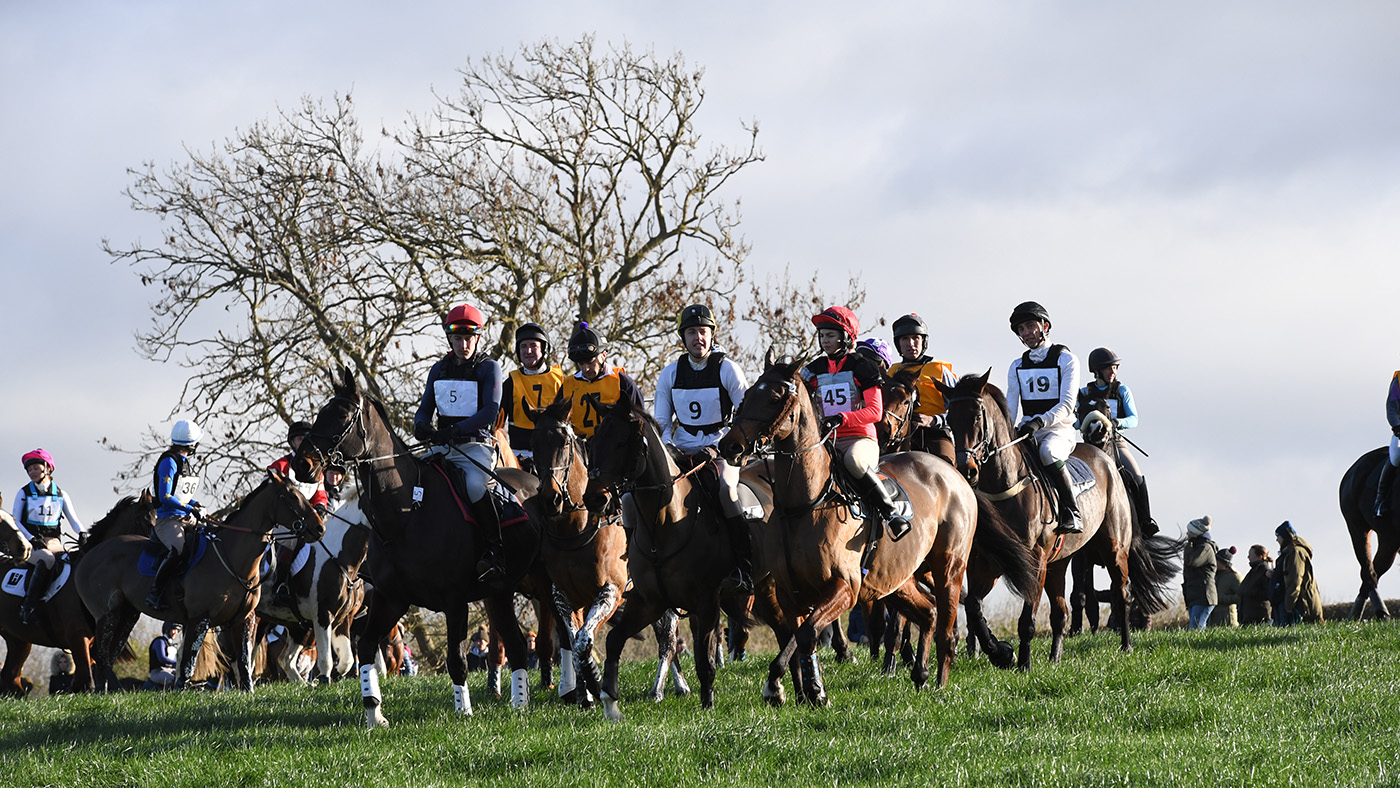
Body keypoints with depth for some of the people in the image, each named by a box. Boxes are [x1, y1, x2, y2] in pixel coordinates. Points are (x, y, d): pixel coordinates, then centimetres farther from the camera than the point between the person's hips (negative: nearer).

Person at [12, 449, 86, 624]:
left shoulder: (61, 495, 13)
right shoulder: (24, 493, 8)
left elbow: (73, 519, 10)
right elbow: (15, 522, 4)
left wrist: (81, 534, -12)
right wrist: (32, 539, -12)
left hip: (53, 542, 3)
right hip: (30, 543, -3)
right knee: (47, 559, -36)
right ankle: (28, 605, -36)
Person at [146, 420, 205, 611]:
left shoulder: (189, 463, 17)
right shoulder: (169, 462, -11)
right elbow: (165, 498, -16)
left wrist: (196, 505, 7)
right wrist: (190, 509, -20)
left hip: (187, 519, 9)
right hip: (167, 519, -9)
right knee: (177, 551, -33)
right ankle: (155, 593, -24)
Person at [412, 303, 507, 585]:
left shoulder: (489, 368, 0)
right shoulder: (439, 369, 16)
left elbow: (490, 411, -13)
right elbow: (425, 408, 17)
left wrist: (455, 430, -25)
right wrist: (421, 426, -9)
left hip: (476, 447, -6)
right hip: (441, 447, 6)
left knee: (475, 485, -35)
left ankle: (494, 552, -28)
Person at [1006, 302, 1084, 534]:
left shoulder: (1066, 360, 0)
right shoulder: (1017, 367, 16)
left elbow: (1066, 406, -12)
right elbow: (1010, 407, 9)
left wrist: (1039, 422, -29)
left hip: (1059, 429, -5)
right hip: (1027, 431, 5)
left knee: (1048, 452, -39)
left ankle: (1072, 513, -33)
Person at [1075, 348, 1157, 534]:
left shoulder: (1122, 390, 7)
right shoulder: (1084, 393, 10)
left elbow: (1133, 420, 0)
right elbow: (1076, 424, 11)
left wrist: (1117, 422, -21)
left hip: (1115, 442, -1)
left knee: (1137, 478, -19)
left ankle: (1146, 521, -6)